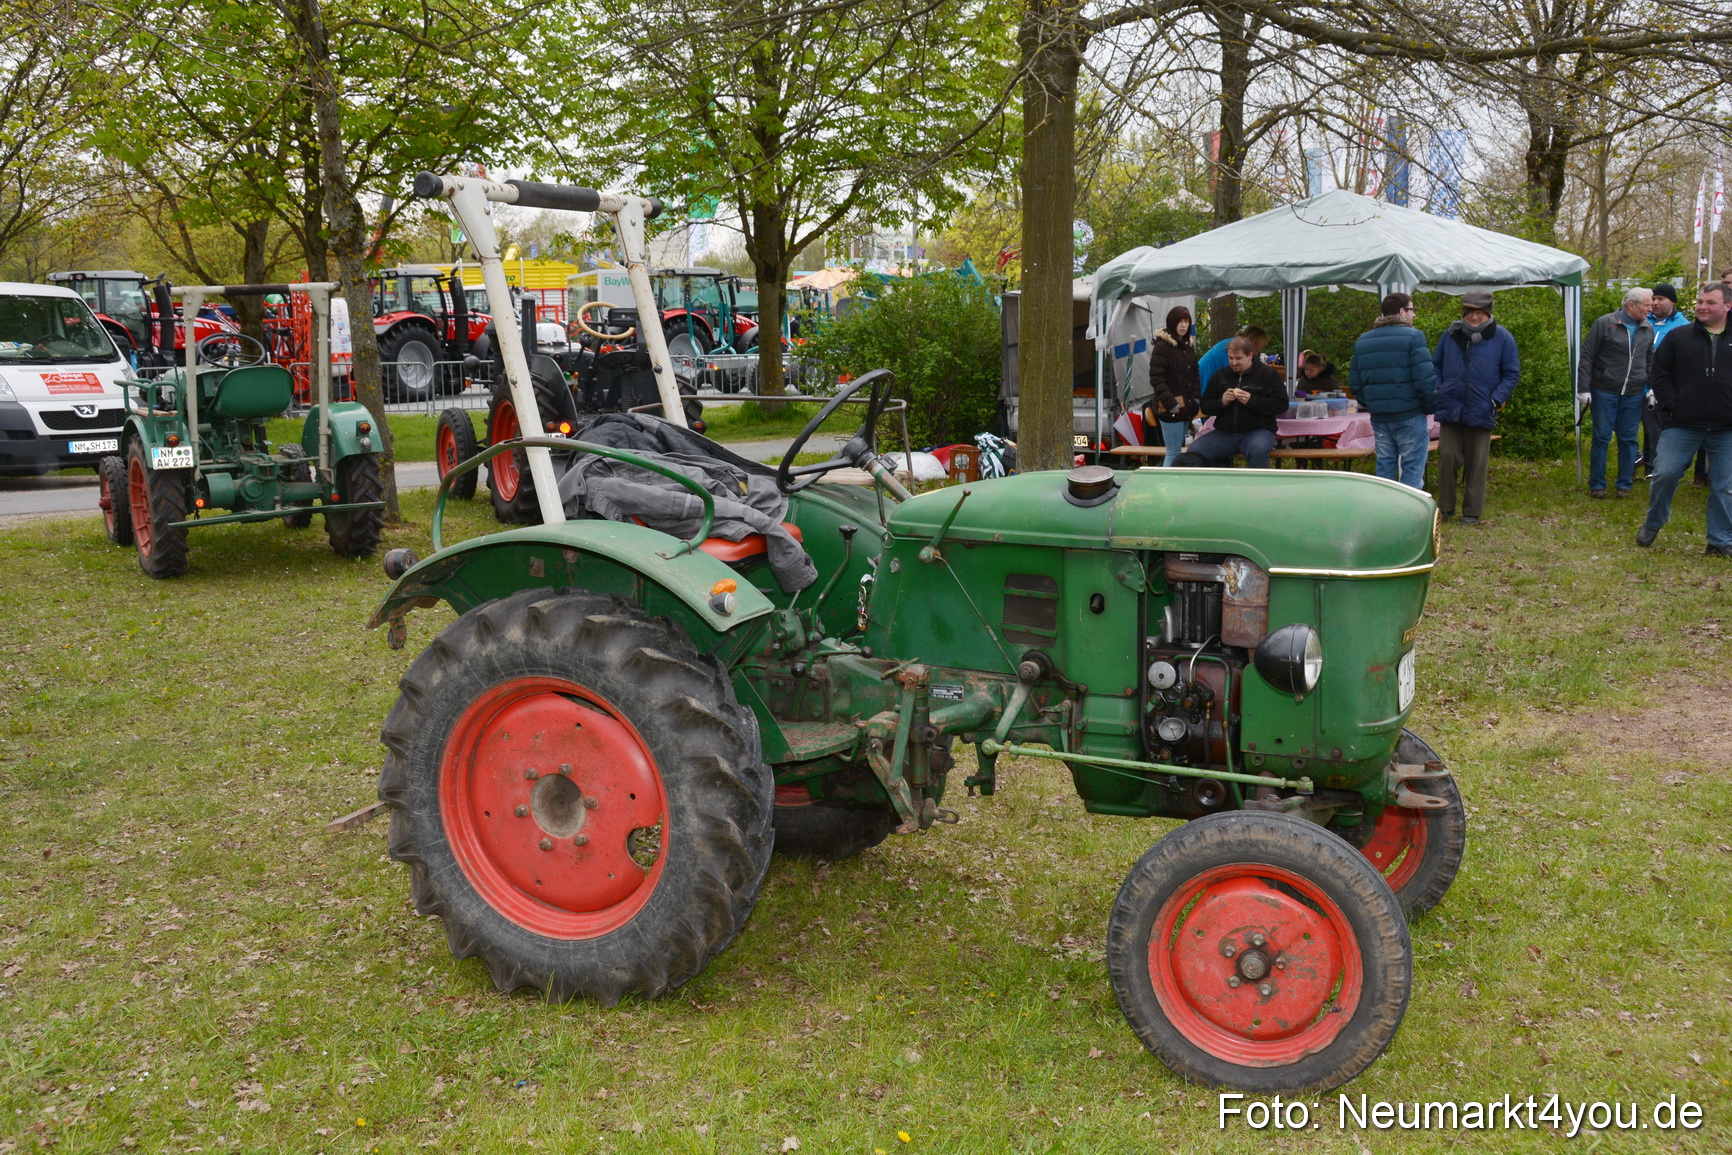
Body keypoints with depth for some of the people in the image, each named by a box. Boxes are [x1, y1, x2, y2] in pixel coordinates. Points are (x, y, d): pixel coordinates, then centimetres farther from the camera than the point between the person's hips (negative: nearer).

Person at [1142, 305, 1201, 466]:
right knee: (1173, 453, -10)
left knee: (1178, 451, 10)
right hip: (1170, 409, -7)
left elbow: (1194, 374, 21)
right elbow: (1156, 378, -14)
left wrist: (1196, 398, 6)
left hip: (1186, 406, 7)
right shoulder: (1162, 346, -9)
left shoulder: (1189, 345, 15)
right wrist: (1171, 403, -18)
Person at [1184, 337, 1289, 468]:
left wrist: (1251, 401, -18)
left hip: (1257, 431, -4)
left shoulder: (1268, 374, 3)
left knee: (1258, 450, -39)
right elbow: (1205, 406, 14)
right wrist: (1221, 402, -8)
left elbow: (1281, 405, -6)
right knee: (1193, 451, -19)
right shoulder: (1221, 376, 14)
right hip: (1224, 432, 4)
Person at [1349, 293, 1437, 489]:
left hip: (1378, 417, 6)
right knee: (1412, 469, -1)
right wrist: (1431, 407, -3)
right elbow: (1425, 379, -16)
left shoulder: (1362, 341, 11)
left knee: (1384, 467, 12)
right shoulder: (1413, 337, -9)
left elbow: (1354, 382, 11)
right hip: (1409, 415, -6)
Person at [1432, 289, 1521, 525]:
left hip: (1481, 412, -1)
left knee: (1476, 464, 5)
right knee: (1447, 457, -2)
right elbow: (1435, 365, 15)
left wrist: (1497, 399, -8)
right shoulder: (1451, 334, 6)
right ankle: (1446, 507, 11)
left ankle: (1472, 512, 14)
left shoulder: (1502, 337, 1)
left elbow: (1512, 373, 4)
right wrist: (1437, 391, 0)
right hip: (1450, 410, 2)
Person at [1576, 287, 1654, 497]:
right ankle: (1597, 485, 9)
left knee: (1628, 439, 7)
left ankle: (1625, 484, 15)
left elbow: (1651, 361, 19)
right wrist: (1583, 388, -9)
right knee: (1601, 438, 0)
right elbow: (1586, 358, -5)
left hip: (1634, 394, 4)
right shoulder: (1604, 324, -5)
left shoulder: (1648, 329, 10)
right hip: (1604, 392, -4)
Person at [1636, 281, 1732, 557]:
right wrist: (1670, 403, -6)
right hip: (1682, 425, -1)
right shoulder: (1680, 337, 4)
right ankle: (1653, 523, 19)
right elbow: (1660, 373, 5)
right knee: (1665, 474, -5)